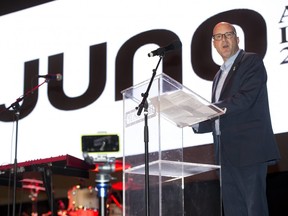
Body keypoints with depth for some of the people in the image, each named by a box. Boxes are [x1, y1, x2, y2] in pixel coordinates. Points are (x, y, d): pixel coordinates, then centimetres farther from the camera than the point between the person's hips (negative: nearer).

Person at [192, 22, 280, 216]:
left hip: (249, 149, -8)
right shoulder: (220, 75, 23)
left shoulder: (252, 62, -2)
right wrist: (195, 123, 6)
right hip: (227, 155, 8)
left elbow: (246, 98, -17)